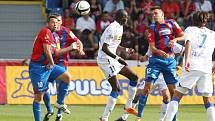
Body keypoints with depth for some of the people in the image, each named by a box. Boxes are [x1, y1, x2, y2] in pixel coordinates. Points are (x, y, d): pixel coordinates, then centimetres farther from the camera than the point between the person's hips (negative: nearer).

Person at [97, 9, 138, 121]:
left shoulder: (120, 27, 12)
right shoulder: (113, 28, -20)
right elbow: (104, 48, -25)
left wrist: (126, 50, 23)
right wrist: (118, 58, -27)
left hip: (112, 59, 10)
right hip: (105, 59, -10)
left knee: (134, 77, 14)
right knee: (116, 89, -14)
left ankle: (128, 105, 23)